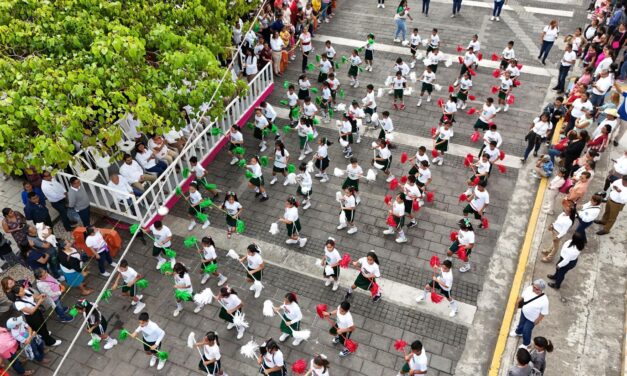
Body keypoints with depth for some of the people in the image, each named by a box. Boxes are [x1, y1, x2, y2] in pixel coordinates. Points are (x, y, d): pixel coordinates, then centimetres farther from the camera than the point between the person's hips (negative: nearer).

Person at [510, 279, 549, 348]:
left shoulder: (544, 300, -38)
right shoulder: (529, 288, -26)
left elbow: (543, 313, -23)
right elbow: (522, 296, -4)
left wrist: (537, 321, -13)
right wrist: (518, 302, 7)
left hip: (531, 319, -5)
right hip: (524, 312, 5)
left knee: (526, 331, 17)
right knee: (521, 323, 34)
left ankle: (526, 343, 48)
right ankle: (518, 332, 67)